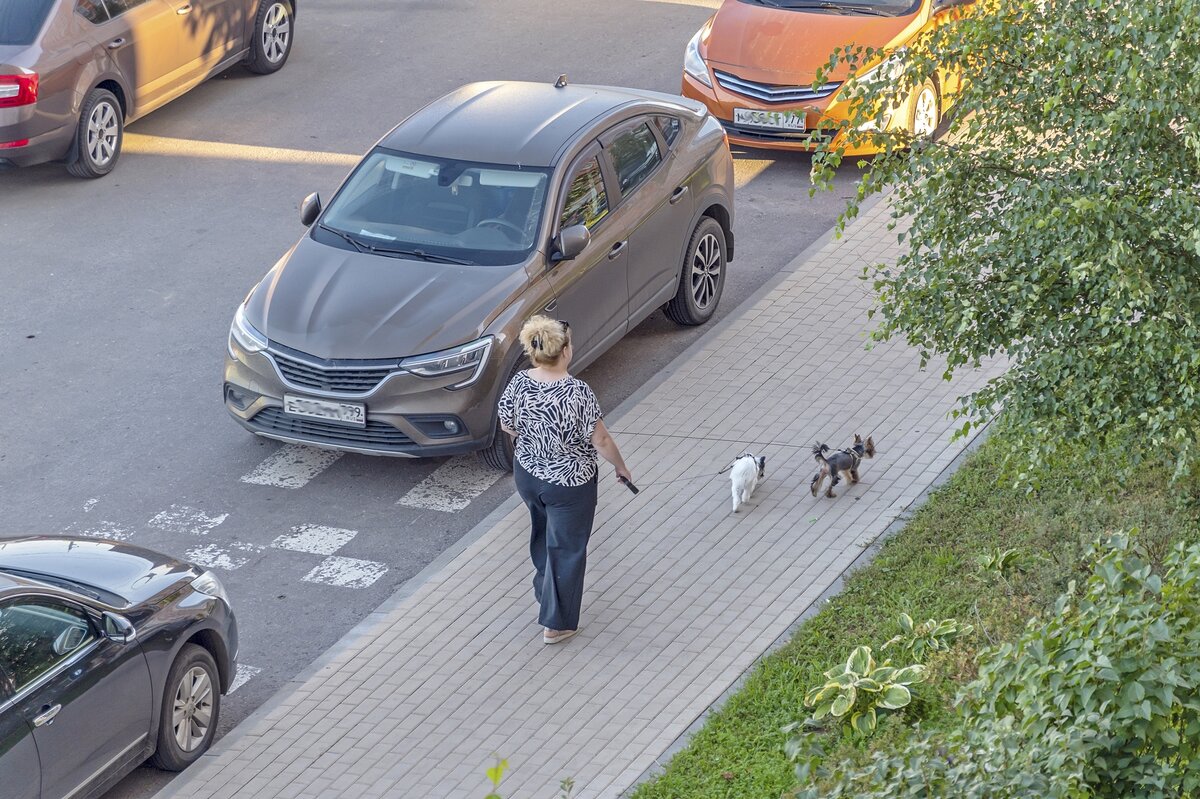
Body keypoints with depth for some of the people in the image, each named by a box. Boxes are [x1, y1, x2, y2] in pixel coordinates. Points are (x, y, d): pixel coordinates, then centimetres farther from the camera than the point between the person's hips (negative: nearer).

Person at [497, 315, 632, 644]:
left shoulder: (518, 383, -14)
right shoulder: (577, 393, -29)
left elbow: (507, 426, 2)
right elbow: (600, 439, -20)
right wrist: (621, 467, -2)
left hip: (526, 475, 5)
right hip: (568, 483, -5)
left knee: (543, 533, 30)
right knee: (566, 549, 12)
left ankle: (544, 591, 50)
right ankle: (556, 624, 21)